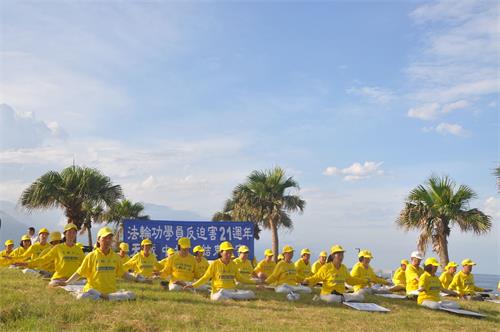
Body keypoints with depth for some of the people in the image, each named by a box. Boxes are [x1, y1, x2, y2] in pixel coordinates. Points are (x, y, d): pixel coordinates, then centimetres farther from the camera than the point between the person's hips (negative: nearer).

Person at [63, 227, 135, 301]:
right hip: (93, 290, -2)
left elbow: (123, 273, 19)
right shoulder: (91, 256, 2)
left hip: (111, 292, 3)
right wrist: (67, 282, -8)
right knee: (81, 297, -36)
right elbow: (79, 273, 3)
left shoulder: (116, 257, 10)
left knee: (131, 295, -25)